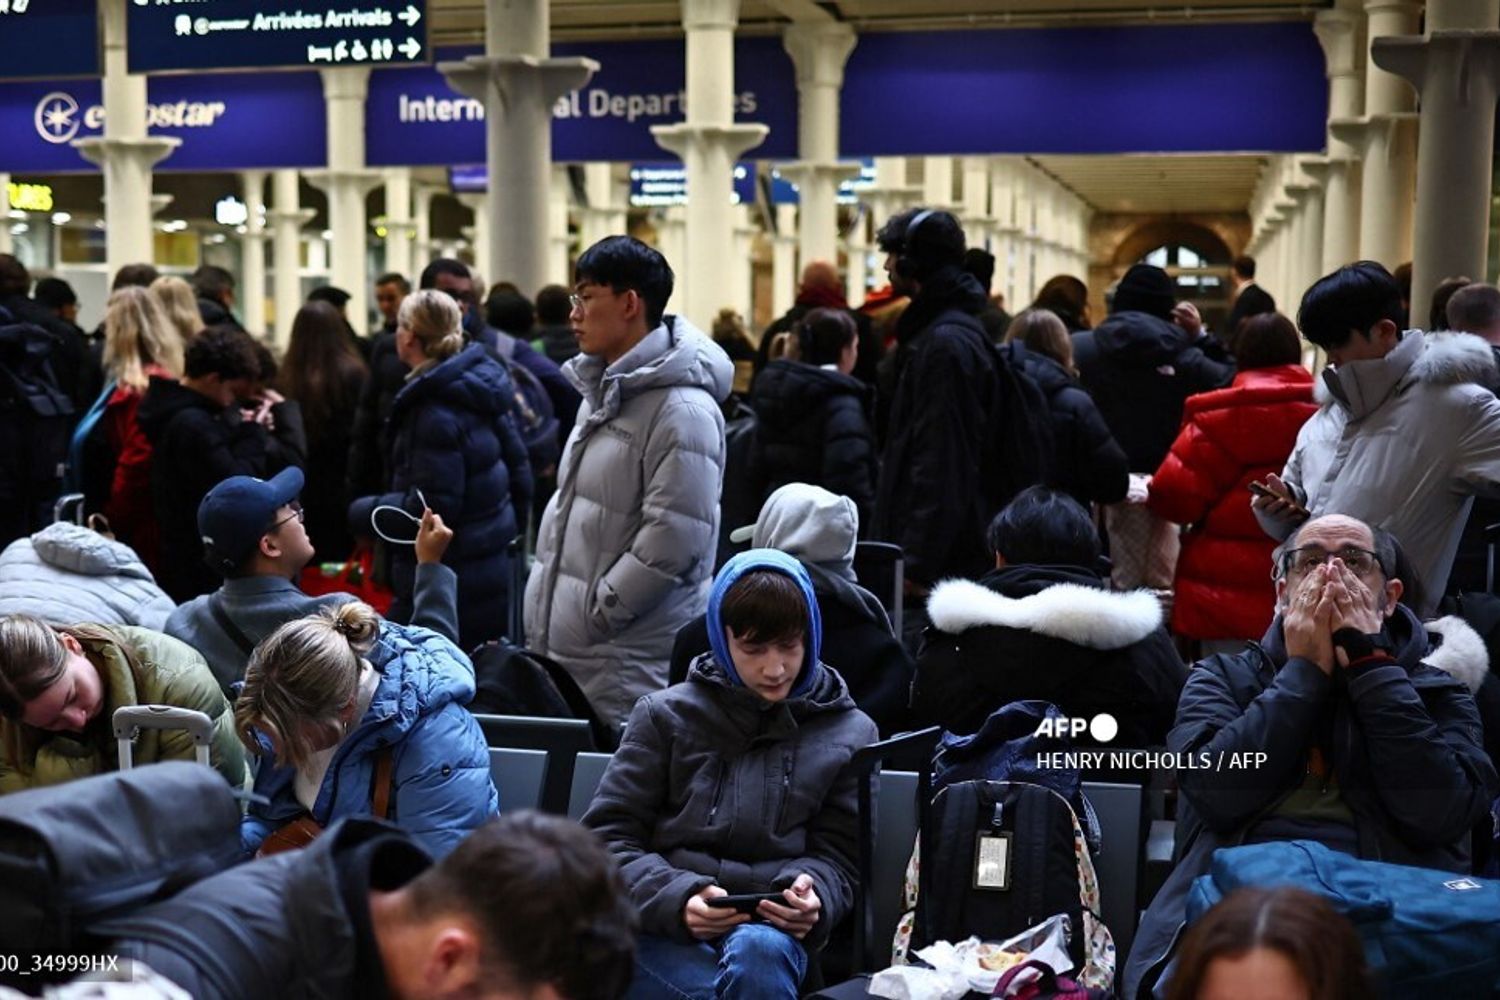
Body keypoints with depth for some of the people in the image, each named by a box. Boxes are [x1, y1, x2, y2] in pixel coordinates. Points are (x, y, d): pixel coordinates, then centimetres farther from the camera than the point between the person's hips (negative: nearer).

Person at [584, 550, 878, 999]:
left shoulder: (849, 734, 16)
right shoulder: (666, 716, 14)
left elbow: (835, 858, 15)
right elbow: (608, 838, 8)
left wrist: (812, 896, -11)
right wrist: (676, 899, -13)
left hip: (773, 930, 1)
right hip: (661, 927, -1)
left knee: (758, 953, -36)